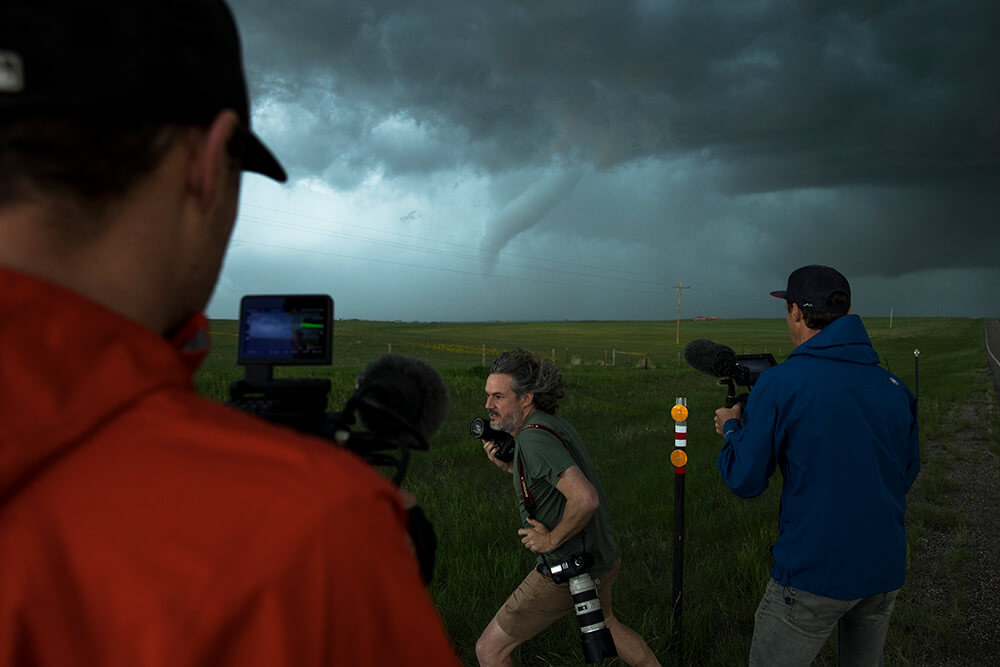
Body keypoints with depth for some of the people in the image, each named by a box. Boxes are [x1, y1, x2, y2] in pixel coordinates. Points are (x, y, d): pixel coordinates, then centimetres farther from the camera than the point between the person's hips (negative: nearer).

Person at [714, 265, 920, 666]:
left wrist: (731, 427, 8)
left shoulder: (780, 383, -15)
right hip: (886, 570, 6)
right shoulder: (892, 386, 2)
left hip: (815, 572, -6)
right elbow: (907, 473, 14)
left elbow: (744, 480, -11)